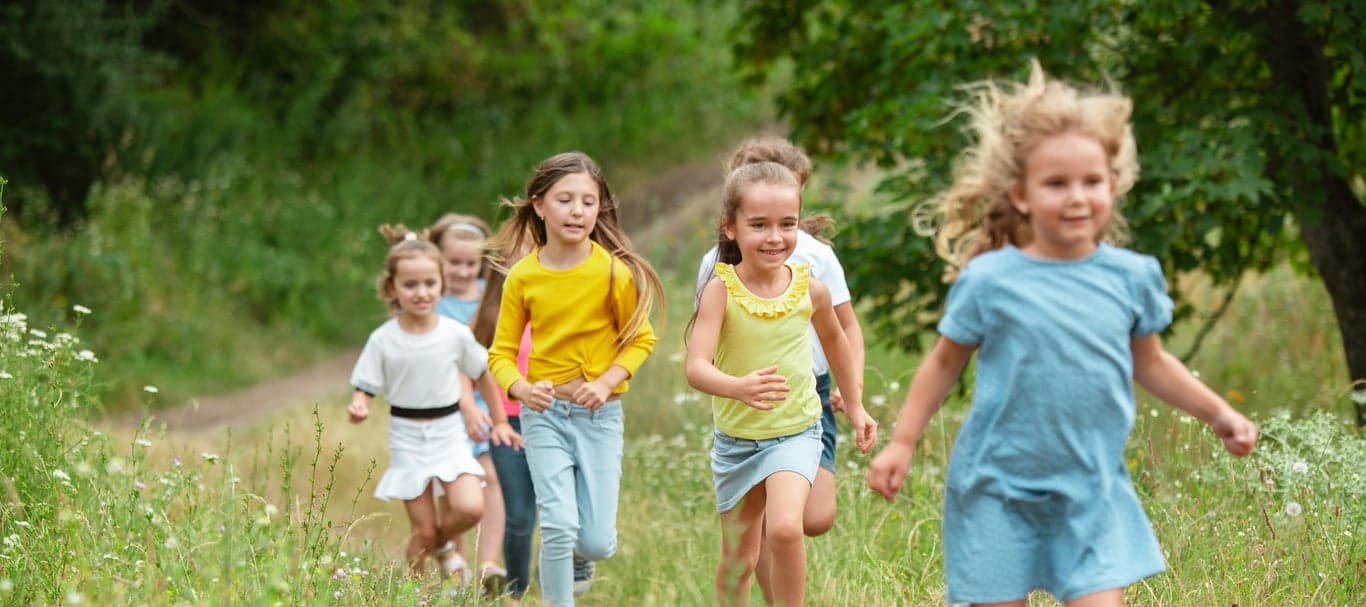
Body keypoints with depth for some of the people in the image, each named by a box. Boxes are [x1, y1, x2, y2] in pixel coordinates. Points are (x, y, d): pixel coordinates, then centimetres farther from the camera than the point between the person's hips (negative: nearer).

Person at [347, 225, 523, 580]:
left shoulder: (455, 334, -3)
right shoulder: (383, 340, -7)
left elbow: (483, 375, 11)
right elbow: (365, 389, -4)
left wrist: (499, 422, 17)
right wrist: (358, 408, -27)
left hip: (449, 434, 1)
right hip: (407, 438, -1)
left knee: (471, 508, -19)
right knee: (422, 531, -2)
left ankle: (442, 544, 14)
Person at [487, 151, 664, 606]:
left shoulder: (613, 271, -10)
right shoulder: (523, 277, -6)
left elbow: (641, 339, -1)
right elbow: (502, 353, 0)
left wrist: (606, 382, -16)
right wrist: (523, 389, -20)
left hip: (600, 415, 0)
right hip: (545, 413, 0)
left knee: (597, 543, 0)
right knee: (559, 527, -13)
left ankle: (574, 563, 36)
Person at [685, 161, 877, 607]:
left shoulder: (810, 289, -9)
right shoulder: (721, 290, -17)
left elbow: (835, 341, 13)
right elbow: (696, 366, -29)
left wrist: (855, 406, 21)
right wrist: (738, 387, -49)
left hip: (796, 433, 0)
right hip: (736, 439, 0)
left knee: (784, 528, -25)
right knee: (738, 561, 13)